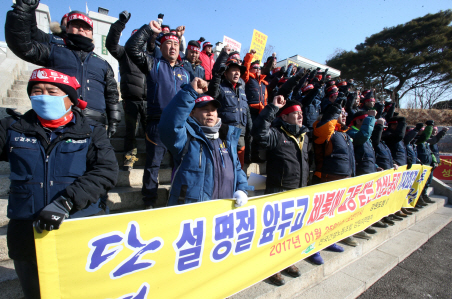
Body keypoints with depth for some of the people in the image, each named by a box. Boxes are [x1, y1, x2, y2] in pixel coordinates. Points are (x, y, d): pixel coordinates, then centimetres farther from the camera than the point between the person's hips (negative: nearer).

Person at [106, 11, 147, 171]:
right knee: (130, 130, 1)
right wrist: (121, 23, -12)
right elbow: (111, 43, -5)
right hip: (130, 99, -2)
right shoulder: (125, 53, 10)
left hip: (147, 100, 2)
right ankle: (129, 157, 11)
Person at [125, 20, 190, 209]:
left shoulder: (185, 73, 19)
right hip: (157, 123, -3)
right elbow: (132, 48, -4)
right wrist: (148, 30, -5)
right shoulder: (153, 65, 9)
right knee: (153, 163, 0)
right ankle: (149, 202, 13)